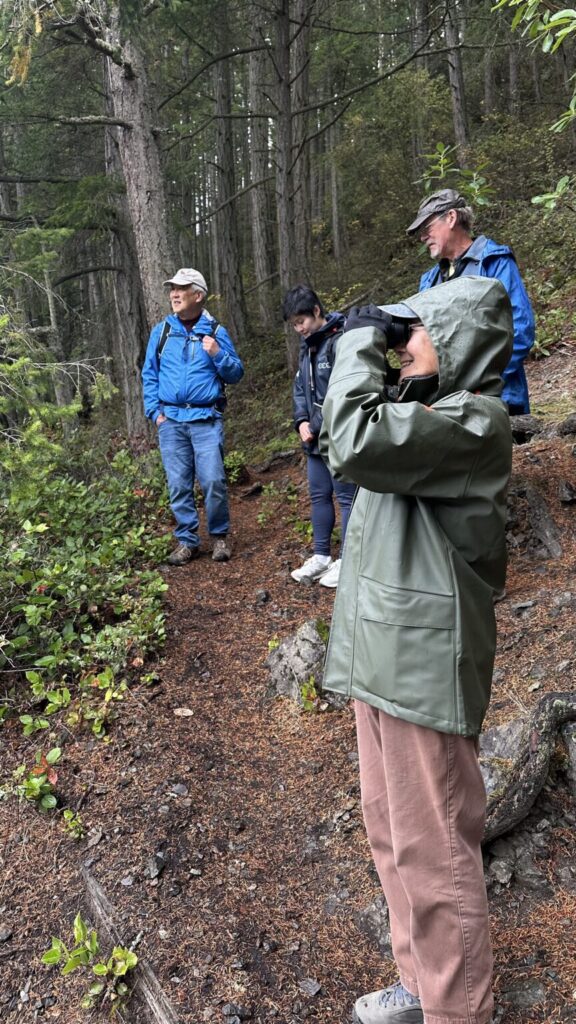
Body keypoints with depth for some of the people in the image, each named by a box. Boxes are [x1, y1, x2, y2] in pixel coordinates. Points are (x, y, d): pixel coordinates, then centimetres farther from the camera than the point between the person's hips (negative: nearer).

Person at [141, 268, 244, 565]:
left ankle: (219, 536, 12)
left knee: (213, 481, -9)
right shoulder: (161, 331, 10)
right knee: (178, 485, 4)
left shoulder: (216, 331, 5)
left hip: (206, 419, -2)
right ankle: (187, 540, 16)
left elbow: (235, 374, 6)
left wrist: (218, 355, -12)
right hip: (171, 420, 2)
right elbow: (149, 375, 12)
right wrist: (154, 412, 2)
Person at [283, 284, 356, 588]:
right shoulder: (307, 346, 13)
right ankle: (321, 556, 27)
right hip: (316, 438, 9)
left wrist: (316, 427, -16)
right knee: (318, 495, 14)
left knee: (346, 497, 1)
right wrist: (301, 421, 2)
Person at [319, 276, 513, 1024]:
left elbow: (357, 443, -29)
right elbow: (347, 445, 21)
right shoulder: (429, 410, 14)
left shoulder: (474, 421, -16)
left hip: (423, 669, -10)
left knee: (433, 851, 6)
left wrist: (359, 346, -16)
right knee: (391, 830, 21)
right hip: (383, 658, 10)